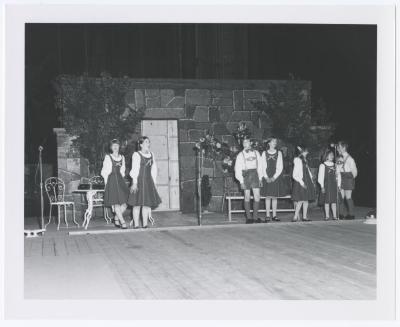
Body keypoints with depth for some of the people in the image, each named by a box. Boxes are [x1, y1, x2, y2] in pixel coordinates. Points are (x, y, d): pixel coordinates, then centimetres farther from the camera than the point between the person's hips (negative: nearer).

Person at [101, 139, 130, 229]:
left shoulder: (122, 157, 15)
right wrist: (106, 183, -2)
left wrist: (122, 180, 12)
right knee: (116, 203, -10)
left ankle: (116, 218, 13)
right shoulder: (108, 157, 1)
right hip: (111, 180, -5)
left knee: (124, 201, -4)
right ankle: (122, 221, -10)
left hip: (120, 179, 5)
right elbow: (105, 171, 2)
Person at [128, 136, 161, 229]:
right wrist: (134, 182, -16)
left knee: (147, 203, 4)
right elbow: (135, 169, -9)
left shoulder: (151, 154, 14)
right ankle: (136, 224, -2)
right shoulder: (136, 155, -5)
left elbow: (153, 169, 17)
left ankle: (145, 224, 8)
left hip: (149, 181, 6)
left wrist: (154, 182, 12)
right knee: (138, 203, -5)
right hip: (139, 180, -6)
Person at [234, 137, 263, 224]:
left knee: (257, 196, -3)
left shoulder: (256, 153, 8)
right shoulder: (240, 155, 1)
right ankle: (248, 217, 7)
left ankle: (255, 216, 5)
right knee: (247, 197, 1)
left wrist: (260, 178, 4)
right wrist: (241, 181, -5)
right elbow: (237, 169, 0)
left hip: (255, 174, 2)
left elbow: (260, 165, 10)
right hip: (245, 175, -2)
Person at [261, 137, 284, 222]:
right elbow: (263, 166, 2)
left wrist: (274, 177, -10)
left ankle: (274, 215, 5)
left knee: (274, 197, 1)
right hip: (267, 178, 0)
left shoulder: (278, 153, 5)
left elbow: (280, 167, 0)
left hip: (276, 177, 0)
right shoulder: (264, 153, 6)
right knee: (268, 197, -1)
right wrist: (266, 177, -10)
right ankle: (267, 215, 2)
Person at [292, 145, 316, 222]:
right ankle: (295, 217, -8)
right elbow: (295, 175, -15)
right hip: (300, 183, -8)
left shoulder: (304, 161, 14)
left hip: (307, 182, 8)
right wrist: (301, 182, -21)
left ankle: (304, 216, 12)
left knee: (306, 200, 7)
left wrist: (311, 181, 13)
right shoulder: (298, 161, -11)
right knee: (300, 200, -11)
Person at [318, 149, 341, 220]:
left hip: (334, 185, 4)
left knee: (334, 201, 2)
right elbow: (320, 177, -4)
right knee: (327, 201, -2)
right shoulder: (323, 165, -1)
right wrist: (322, 187, -10)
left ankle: (335, 215, 5)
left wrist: (338, 185, 6)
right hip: (326, 185, -4)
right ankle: (327, 216, 3)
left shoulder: (335, 166, 12)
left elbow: (338, 176, 13)